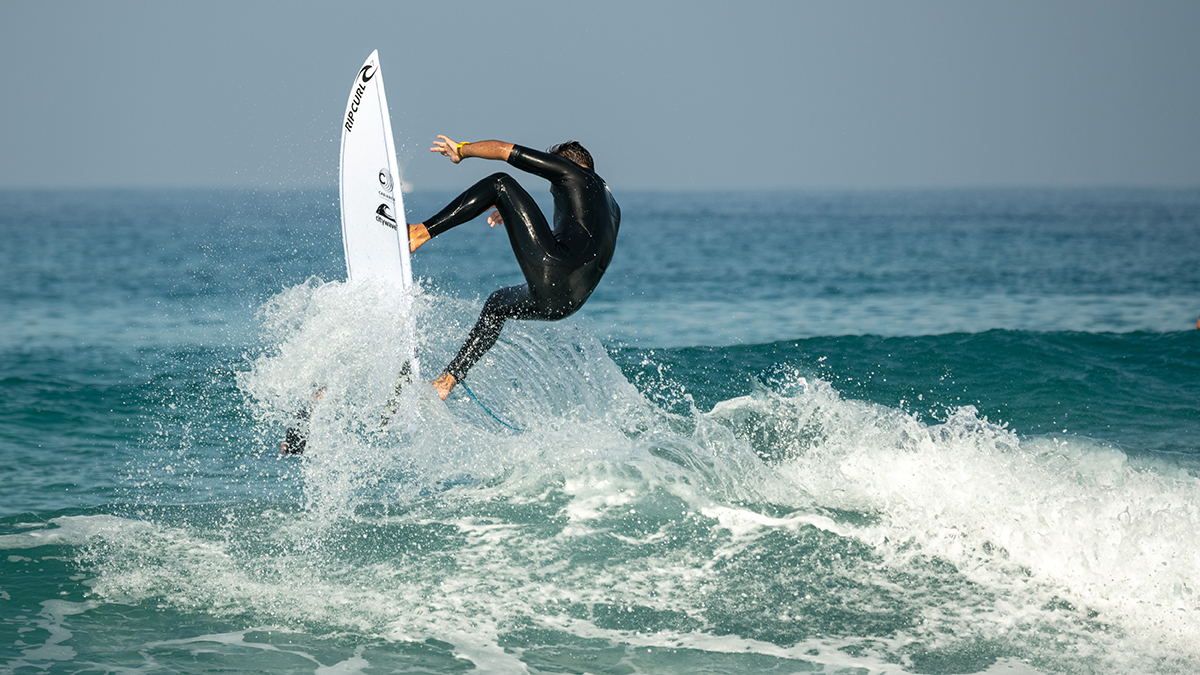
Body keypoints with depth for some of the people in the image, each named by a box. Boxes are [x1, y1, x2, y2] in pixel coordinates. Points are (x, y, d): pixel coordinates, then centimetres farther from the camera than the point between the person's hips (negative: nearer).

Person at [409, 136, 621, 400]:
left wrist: (461, 150, 30)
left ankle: (419, 233, -5)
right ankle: (447, 382, 26)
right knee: (497, 304, 35)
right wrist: (515, 214, 52)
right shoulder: (611, 207, 35)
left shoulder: (572, 170, 14)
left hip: (553, 271, -8)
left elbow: (503, 150, 14)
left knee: (501, 184, 2)